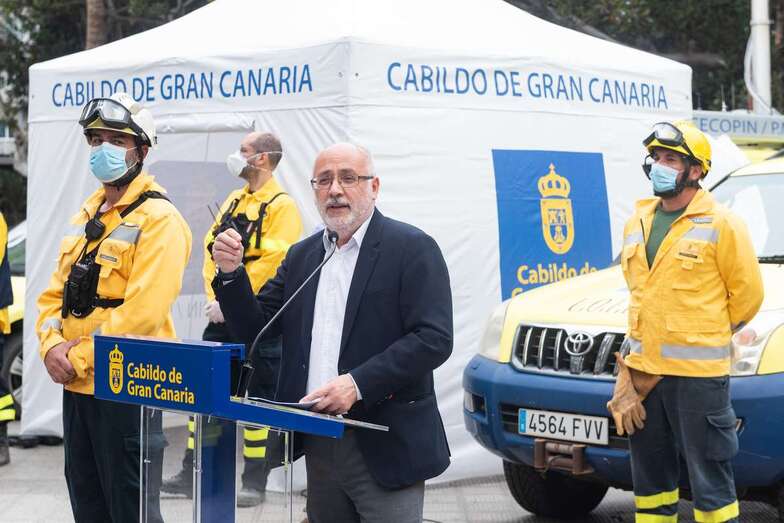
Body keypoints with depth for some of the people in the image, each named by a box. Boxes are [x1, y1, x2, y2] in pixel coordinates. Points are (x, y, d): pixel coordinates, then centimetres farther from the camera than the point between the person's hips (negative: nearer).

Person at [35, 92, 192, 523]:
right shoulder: (86, 216, 16)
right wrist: (52, 346, -5)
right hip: (76, 388, 8)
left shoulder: (158, 219, -11)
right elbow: (54, 295, 14)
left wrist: (79, 358, -17)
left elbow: (142, 311, -21)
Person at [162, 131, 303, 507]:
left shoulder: (282, 206, -10)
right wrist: (213, 299, -2)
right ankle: (191, 475, 18)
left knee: (258, 400, 0)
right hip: (222, 318, 8)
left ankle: (255, 484, 9)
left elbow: (270, 264, -19)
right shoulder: (234, 202, 14)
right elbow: (210, 250, 11)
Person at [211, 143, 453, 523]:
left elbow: (434, 339, -15)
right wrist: (231, 273, -5)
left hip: (385, 445, -6)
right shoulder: (301, 256, 14)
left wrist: (358, 384, -23)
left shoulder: (412, 248, -6)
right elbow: (254, 329, 12)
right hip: (318, 444, 6)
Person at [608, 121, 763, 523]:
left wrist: (705, 339, 7)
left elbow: (748, 293, -2)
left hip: (698, 373, -7)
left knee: (710, 480, -3)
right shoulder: (638, 222, 13)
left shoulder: (720, 224, -7)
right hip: (643, 371, 7)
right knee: (651, 477, 15)